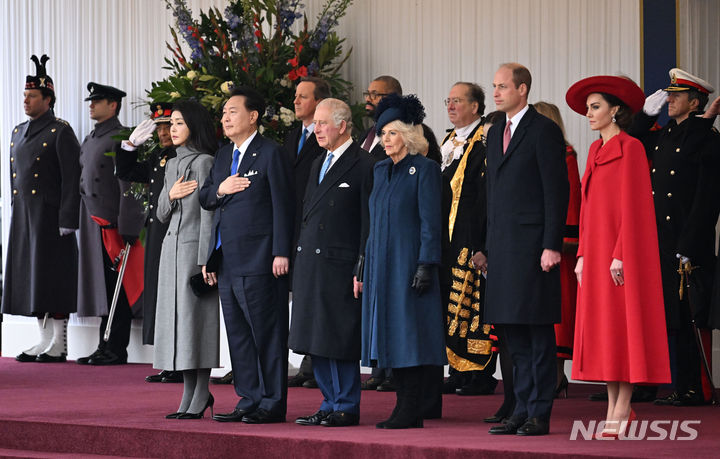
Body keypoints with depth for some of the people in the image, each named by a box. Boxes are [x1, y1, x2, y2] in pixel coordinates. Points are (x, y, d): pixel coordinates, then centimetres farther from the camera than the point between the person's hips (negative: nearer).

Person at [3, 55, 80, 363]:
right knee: (31, 277, 8)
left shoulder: (60, 132, -7)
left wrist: (67, 221, -16)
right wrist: (16, 214, 15)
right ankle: (44, 341, 14)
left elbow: (72, 179, -11)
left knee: (53, 278, -5)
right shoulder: (18, 132, 15)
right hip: (23, 218, 7)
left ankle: (58, 346, -1)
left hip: (50, 216, -7)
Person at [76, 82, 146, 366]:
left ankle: (117, 350, -2)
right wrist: (83, 223, 18)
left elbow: (129, 186, -13)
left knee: (117, 290, -5)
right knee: (102, 289, 9)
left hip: (112, 226, -8)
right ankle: (106, 348, 13)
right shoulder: (89, 141, 19)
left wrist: (127, 229, -18)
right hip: (93, 225, 8)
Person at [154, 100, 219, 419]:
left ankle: (201, 394, -4)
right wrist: (170, 195, -4)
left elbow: (208, 213, -13)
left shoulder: (204, 163, -8)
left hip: (195, 246, -8)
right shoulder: (173, 165, 17)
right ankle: (189, 394, 10)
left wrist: (205, 259, -17)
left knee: (195, 316, -8)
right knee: (176, 317, 6)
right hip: (172, 247, 8)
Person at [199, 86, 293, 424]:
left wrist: (281, 253, -15)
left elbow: (282, 205, -10)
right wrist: (219, 189, -1)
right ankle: (249, 400, 17)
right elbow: (204, 199, 21)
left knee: (267, 334, -4)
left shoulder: (270, 154, -6)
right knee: (238, 334, 11)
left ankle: (272, 404, 0)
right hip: (226, 262, 8)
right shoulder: (223, 156, 18)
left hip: (258, 260, -8)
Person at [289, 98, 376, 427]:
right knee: (316, 340, 10)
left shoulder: (363, 166, -7)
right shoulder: (318, 165, 18)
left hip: (340, 265, -8)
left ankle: (346, 408, 3)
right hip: (311, 264, 8)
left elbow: (369, 222, -11)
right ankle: (330, 405, 17)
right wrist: (299, 258, 15)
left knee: (340, 340, -4)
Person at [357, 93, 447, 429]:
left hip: (408, 261, -7)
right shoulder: (381, 170, 16)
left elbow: (430, 222, -10)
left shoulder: (424, 169, -5)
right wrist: (365, 266, 14)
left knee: (408, 331, -7)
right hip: (380, 263, 7)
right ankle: (405, 407, 10)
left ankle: (410, 411, -5)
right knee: (390, 335, 6)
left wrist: (426, 265, -17)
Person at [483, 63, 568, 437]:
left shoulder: (544, 131, -6)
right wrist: (488, 247, 15)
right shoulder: (495, 133, 18)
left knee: (538, 330, -4)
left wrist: (552, 245, -16)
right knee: (512, 330, 8)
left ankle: (540, 413, -2)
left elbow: (557, 191, -10)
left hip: (533, 245, -8)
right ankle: (522, 409, 13)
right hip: (503, 247, 8)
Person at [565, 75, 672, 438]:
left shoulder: (630, 148, -9)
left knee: (623, 325, -6)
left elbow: (632, 205, -14)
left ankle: (622, 410, -5)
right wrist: (583, 255, 12)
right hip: (597, 252, 8)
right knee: (602, 328, 7)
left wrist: (620, 255, -19)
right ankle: (614, 408, 10)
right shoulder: (596, 150, 16)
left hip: (622, 249, -8)